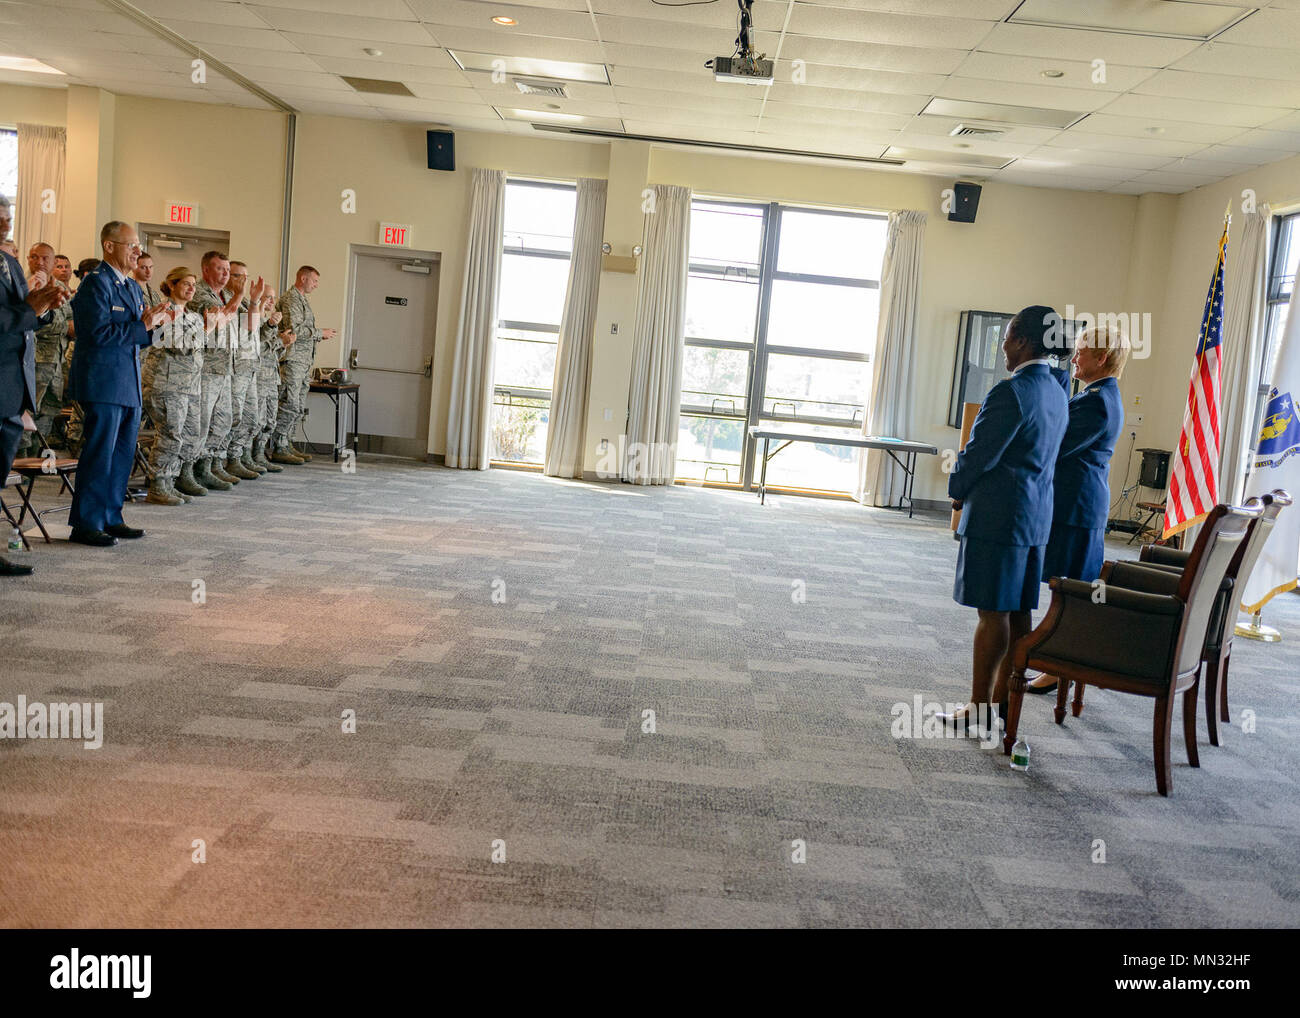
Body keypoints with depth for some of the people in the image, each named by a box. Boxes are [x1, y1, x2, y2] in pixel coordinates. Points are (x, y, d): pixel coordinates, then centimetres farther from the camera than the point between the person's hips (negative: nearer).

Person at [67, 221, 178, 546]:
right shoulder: (96, 282, -10)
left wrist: (156, 321, 4)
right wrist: (143, 325, -19)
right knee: (99, 453, -6)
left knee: (123, 454, 12)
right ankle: (85, 523, 2)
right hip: (102, 382, -9)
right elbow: (99, 333, -19)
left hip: (129, 385, 9)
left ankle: (110, 518, 21)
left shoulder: (132, 286, 18)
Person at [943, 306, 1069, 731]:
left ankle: (980, 708, 3)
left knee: (993, 612, -4)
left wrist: (958, 490, 5)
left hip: (996, 516, -9)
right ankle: (1002, 697, 20)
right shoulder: (1056, 392, 12)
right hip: (1036, 516, 9)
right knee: (1018, 613, 11)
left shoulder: (1011, 392, -17)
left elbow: (979, 455, -15)